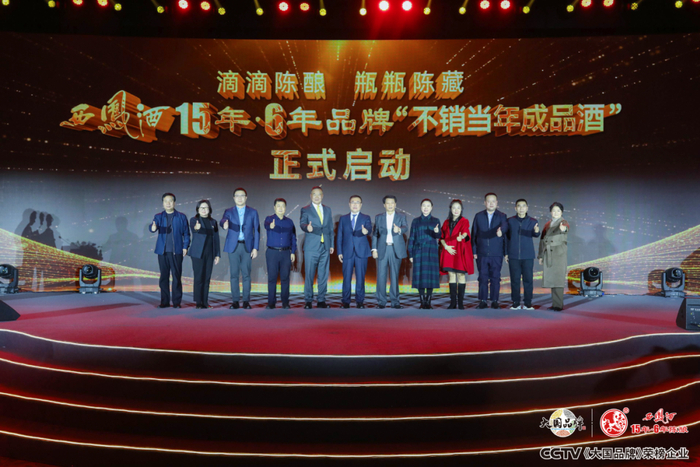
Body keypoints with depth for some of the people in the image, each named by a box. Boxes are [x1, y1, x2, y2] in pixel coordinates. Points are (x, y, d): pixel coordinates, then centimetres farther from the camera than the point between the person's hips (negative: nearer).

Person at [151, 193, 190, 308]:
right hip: (162, 251, 2)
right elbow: (154, 226, -8)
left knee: (176, 277, -2)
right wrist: (153, 228, -32)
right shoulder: (159, 216, 10)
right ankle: (164, 301, 14)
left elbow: (186, 233, 7)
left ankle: (176, 302, 4)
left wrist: (185, 246, -3)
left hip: (176, 251, -2)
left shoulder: (181, 217, 8)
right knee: (164, 277, 5)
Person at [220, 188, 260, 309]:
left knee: (246, 274, 0)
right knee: (234, 274, 2)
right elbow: (222, 220, -14)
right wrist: (224, 224, -39)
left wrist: (255, 248, -2)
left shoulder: (253, 212, 8)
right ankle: (235, 301, 9)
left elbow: (256, 231, 5)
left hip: (247, 246, 0)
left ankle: (246, 301, 7)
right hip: (233, 246, 1)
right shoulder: (229, 212, 8)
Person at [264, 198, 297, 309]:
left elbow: (293, 238, 13)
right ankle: (271, 303, 7)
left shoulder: (289, 222, 11)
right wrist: (271, 226, -47)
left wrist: (293, 252, 2)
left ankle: (285, 303, 9)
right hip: (272, 252, -2)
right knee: (272, 278, 0)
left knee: (285, 278, 2)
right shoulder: (269, 219, 2)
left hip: (286, 253, 2)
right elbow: (266, 225, -23)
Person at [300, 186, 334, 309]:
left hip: (325, 247, 4)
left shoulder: (327, 210, 16)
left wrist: (331, 244, 12)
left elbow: (330, 228, 17)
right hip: (311, 247, -4)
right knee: (309, 275, -2)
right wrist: (307, 227, -36)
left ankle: (321, 300, 15)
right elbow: (302, 222, -13)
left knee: (324, 275, 6)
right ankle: (308, 301, 8)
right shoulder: (305, 210, 3)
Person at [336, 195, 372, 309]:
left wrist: (365, 231, -38)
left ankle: (359, 301, 10)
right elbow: (340, 236, 10)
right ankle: (346, 301, 11)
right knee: (346, 278, 2)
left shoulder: (366, 218, 8)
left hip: (361, 252, -1)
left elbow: (369, 229, -13)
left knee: (360, 278, 1)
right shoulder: (343, 218, 12)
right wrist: (339, 252, 2)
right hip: (347, 252, 1)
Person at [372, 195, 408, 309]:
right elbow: (375, 234, 8)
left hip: (396, 249, 0)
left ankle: (395, 301, 11)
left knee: (395, 276, 4)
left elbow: (405, 228, -12)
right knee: (381, 275, -1)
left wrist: (399, 229, -35)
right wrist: (374, 249, 0)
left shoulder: (401, 217, 6)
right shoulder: (378, 217, 10)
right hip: (382, 249, 1)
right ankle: (381, 301, 6)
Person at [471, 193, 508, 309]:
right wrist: (474, 251, 2)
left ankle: (494, 301, 11)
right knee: (483, 277, 3)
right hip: (482, 253, 1)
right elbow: (474, 234, 7)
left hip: (497, 254, -1)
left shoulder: (502, 216, 4)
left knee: (495, 278, 2)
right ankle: (482, 301, 10)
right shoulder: (478, 216, 7)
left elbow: (505, 227, -18)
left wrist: (500, 231, -43)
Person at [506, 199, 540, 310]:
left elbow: (535, 234, -12)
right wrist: (506, 253, 7)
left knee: (528, 279, 1)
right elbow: (506, 237, 9)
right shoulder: (510, 221, 4)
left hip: (528, 256, 0)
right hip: (513, 256, 0)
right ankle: (516, 303, 12)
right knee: (515, 280, 3)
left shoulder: (533, 221, 3)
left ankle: (528, 303, 10)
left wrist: (536, 231, -36)